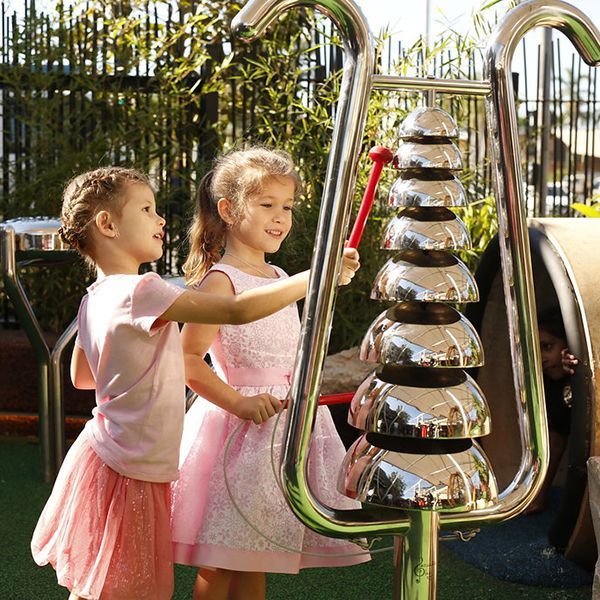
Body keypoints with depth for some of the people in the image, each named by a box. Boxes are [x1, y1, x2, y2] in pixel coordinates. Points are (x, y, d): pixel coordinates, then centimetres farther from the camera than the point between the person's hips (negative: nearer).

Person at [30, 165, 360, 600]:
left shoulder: (96, 297, 6)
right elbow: (237, 310, -30)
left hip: (108, 461, 9)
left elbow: (80, 377, 21)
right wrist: (316, 277, -26)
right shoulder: (141, 291, -23)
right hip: (126, 476, -9)